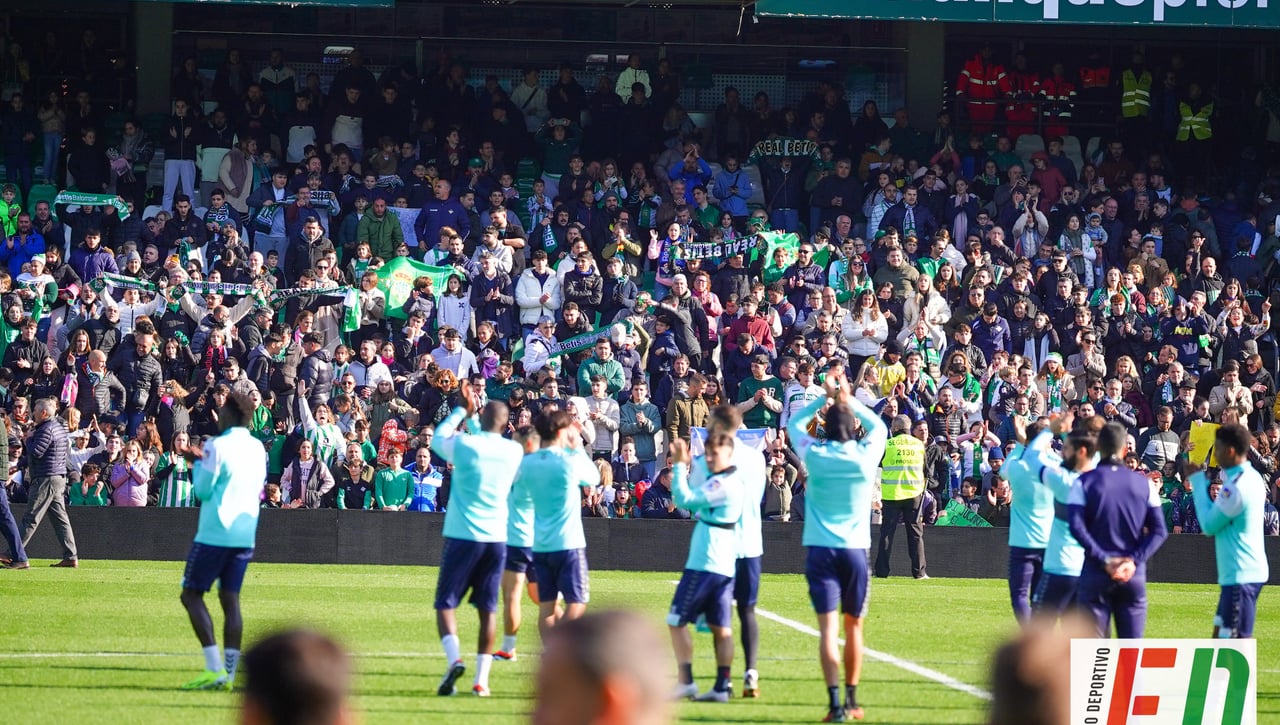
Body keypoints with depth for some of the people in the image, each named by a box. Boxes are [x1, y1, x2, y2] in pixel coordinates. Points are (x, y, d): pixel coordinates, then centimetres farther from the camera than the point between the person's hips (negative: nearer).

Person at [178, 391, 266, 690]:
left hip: (214, 533, -7)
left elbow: (203, 491, -8)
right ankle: (229, 674, 0)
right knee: (230, 599, 8)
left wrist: (198, 463, 11)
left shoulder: (218, 446, -10)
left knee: (192, 595, 1)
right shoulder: (258, 449, 11)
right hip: (245, 536, 7)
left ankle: (215, 669, -11)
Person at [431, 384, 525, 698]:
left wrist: (463, 411, 23)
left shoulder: (464, 444, -7)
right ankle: (481, 678, 4)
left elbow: (437, 439, 15)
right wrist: (471, 418, 31)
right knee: (488, 609, 8)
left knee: (445, 603, 3)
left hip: (462, 536, -3)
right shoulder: (513, 451, 4)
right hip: (497, 539, 3)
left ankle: (454, 658, -21)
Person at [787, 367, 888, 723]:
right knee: (853, 626, 13)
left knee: (828, 626, -7)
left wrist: (827, 397, 19)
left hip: (820, 549, -1)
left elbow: (794, 424, 18)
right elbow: (879, 426, 22)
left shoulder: (815, 455, -2)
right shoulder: (866, 456, 0)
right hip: (855, 549, 1)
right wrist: (849, 400, 25)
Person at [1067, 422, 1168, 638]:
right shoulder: (1143, 483, 5)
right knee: (1132, 644, 5)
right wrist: (1134, 560, -7)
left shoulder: (1085, 482, -2)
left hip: (1095, 572, -2)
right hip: (1134, 575, 2)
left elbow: (1077, 526, -13)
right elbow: (1159, 530, 0)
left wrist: (1103, 559, -13)